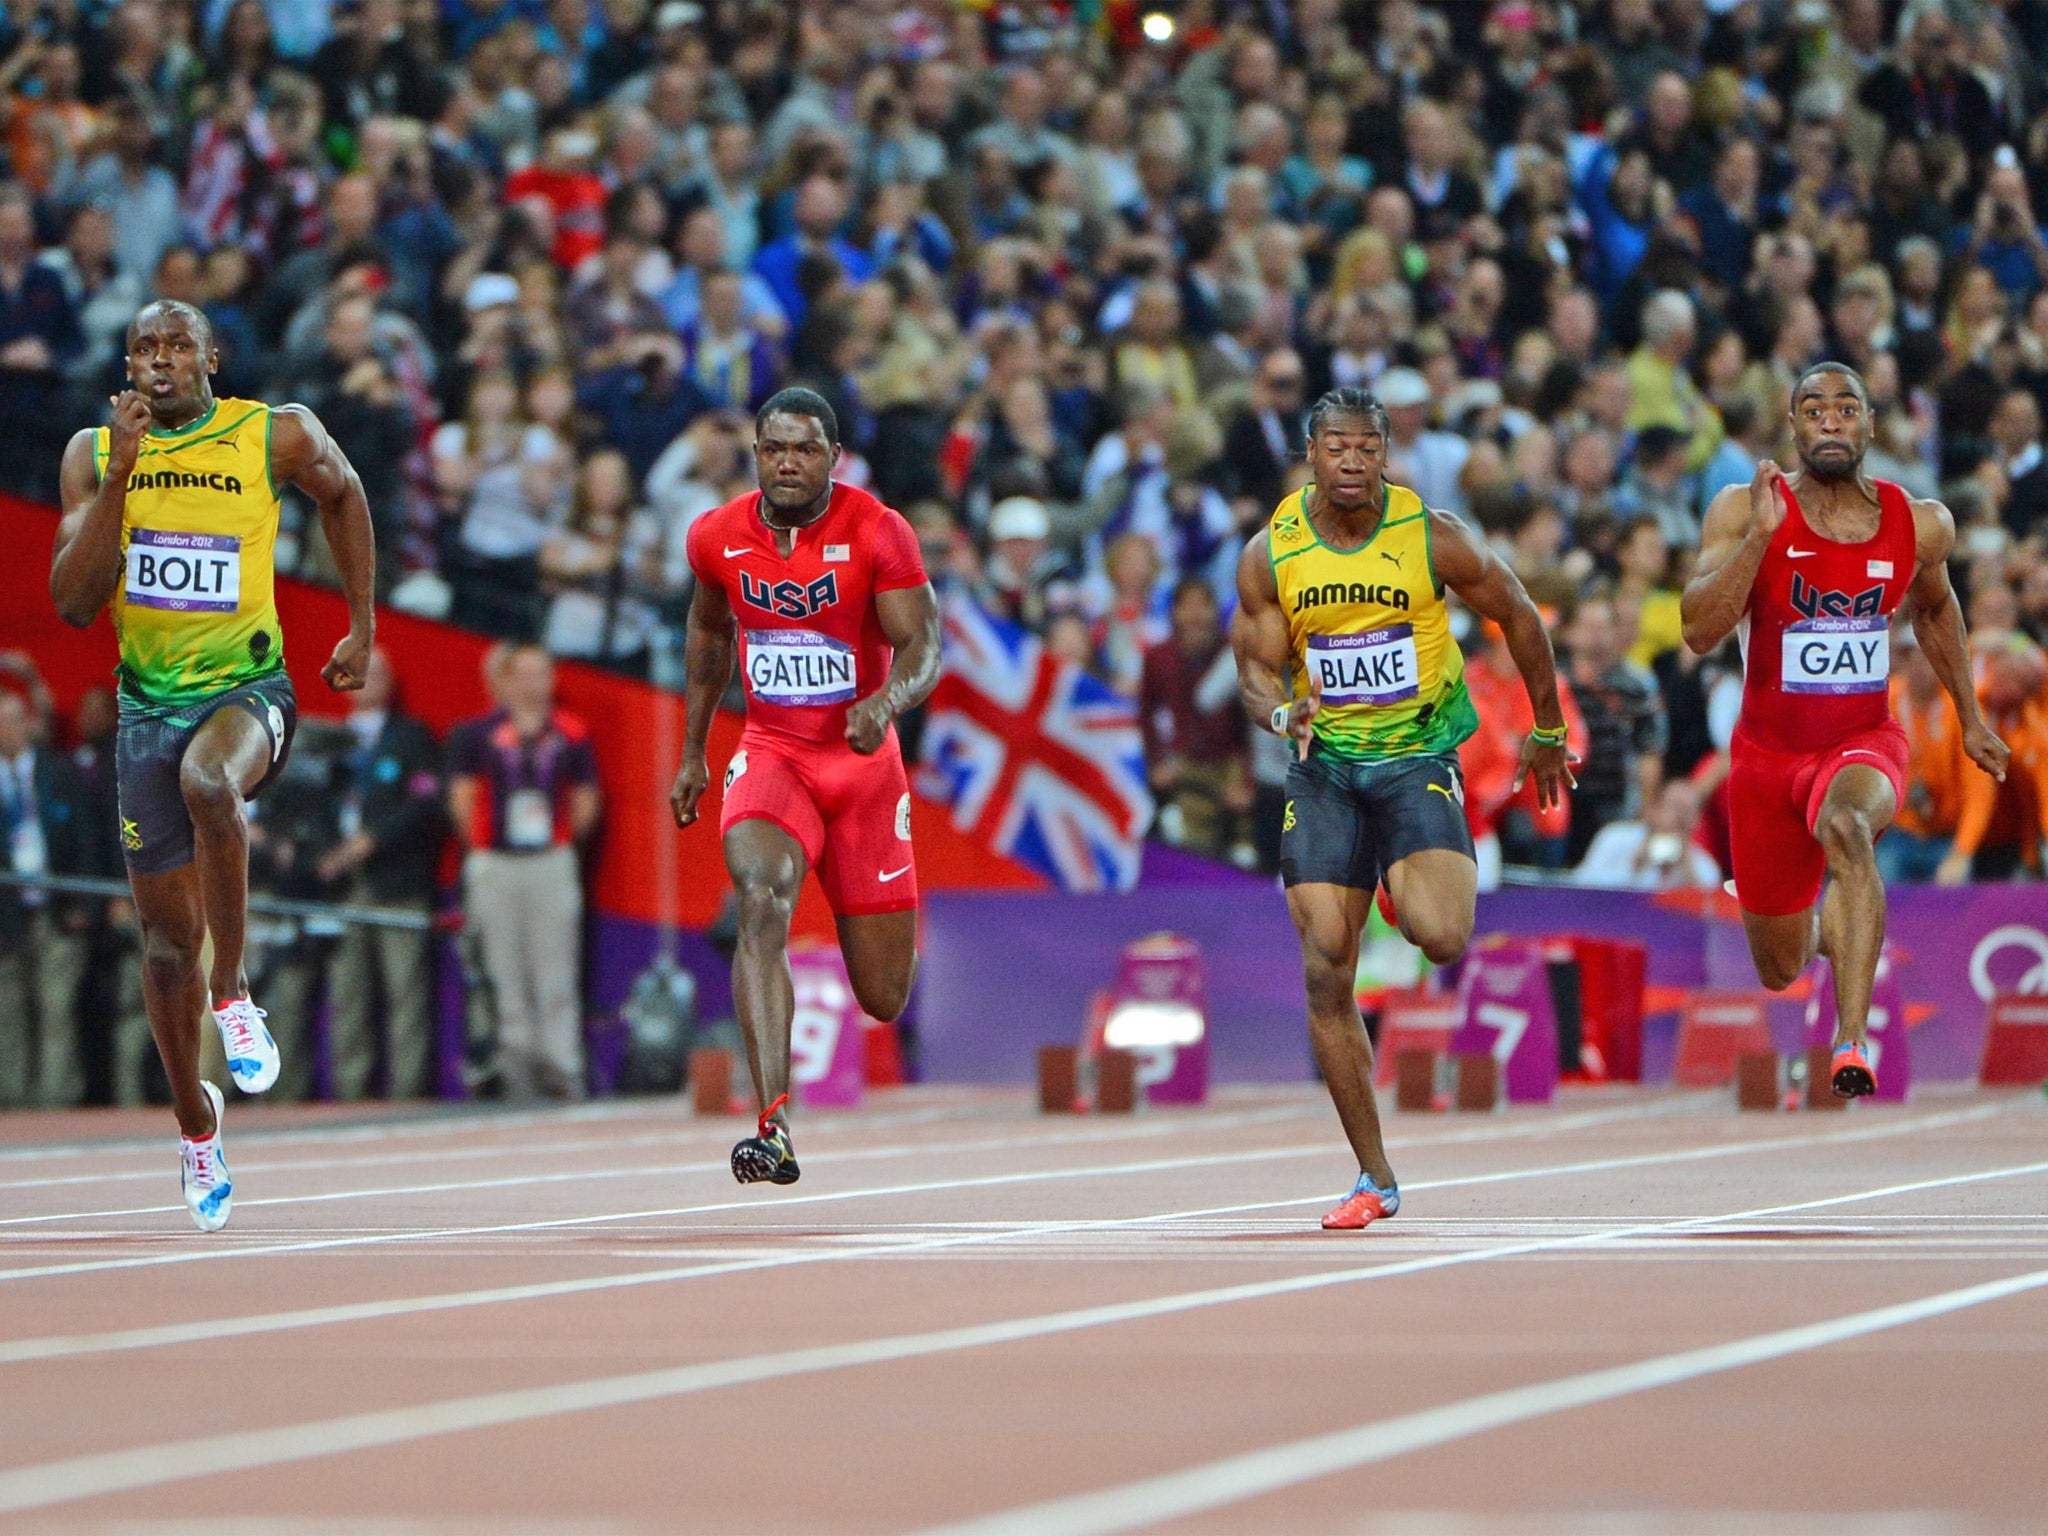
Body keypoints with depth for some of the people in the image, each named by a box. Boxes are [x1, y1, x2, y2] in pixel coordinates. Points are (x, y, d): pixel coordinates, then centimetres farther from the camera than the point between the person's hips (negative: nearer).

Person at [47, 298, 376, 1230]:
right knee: (167, 934, 7)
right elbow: (72, 602, -8)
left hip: (247, 688, -3)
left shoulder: (277, 437, -4)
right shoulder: (94, 453, 0)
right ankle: (196, 1128, 28)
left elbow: (341, 492, 17)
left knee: (208, 783, -39)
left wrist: (362, 629, 15)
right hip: (149, 700, 3)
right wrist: (119, 476, -17)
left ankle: (233, 995, -22)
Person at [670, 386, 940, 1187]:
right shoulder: (718, 537, -3)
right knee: (762, 902, -30)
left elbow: (922, 646, -18)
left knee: (884, 997, 5)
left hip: (863, 759, -1)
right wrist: (692, 751, 19)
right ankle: (774, 1127, -36)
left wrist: (886, 701, -40)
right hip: (771, 753, 1)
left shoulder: (878, 533, -14)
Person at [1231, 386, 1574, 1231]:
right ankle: (1374, 1177, 5)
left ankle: (1422, 888, 14)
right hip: (1323, 767, 2)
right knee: (1326, 977, -4)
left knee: (1442, 939, -26)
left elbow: (1518, 617, 5)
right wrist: (1281, 712, -20)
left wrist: (1547, 732, 14)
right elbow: (1256, 667, 4)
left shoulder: (1435, 539, -9)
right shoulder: (1270, 554, -3)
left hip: (1418, 757, -2)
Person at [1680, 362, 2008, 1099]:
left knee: (1847, 828, -39)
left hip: (1865, 744, -1)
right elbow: (1698, 632, -23)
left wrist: (1970, 720, 23)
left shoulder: (1921, 525, -5)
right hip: (1768, 752, 1)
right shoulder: (1744, 510, -13)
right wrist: (1761, 534, -33)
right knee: (1782, 970, 13)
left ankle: (1852, 1044, -46)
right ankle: (1822, 925, 55)